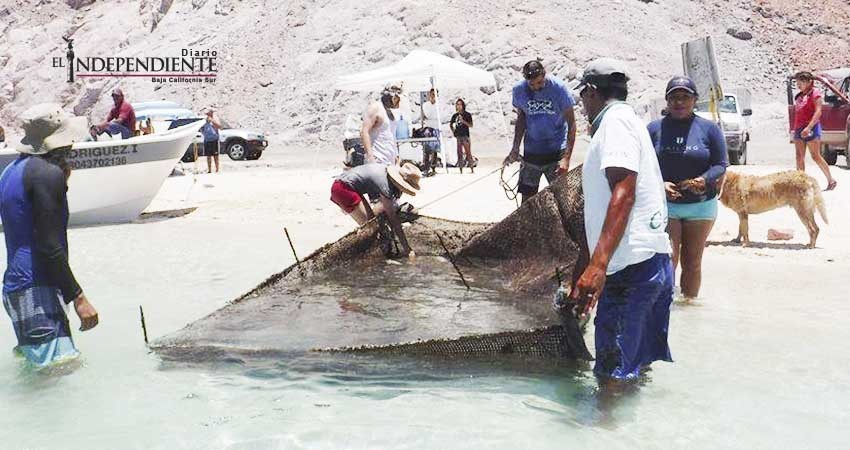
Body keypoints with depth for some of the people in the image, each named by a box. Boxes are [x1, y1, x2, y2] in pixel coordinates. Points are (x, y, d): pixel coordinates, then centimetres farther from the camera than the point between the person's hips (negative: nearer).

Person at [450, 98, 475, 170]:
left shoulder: (467, 114, -1)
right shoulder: (455, 115, 10)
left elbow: (471, 125, -6)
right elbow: (451, 124, 25)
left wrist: (463, 121, -17)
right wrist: (453, 131, 11)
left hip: (465, 136, -4)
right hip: (458, 136, 4)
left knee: (468, 152, -7)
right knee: (459, 152, 6)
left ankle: (471, 165, -3)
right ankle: (460, 166, 11)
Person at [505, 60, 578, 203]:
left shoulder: (558, 88, -14)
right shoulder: (519, 90, -4)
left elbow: (571, 123, -11)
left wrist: (566, 157, -18)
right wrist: (515, 148, 3)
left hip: (556, 152, -3)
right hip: (531, 152, 3)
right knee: (527, 197, 6)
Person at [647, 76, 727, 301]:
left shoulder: (709, 128, 4)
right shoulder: (654, 129, 4)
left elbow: (721, 165, 2)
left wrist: (704, 180, -18)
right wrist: (659, 184, -17)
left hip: (700, 206, 1)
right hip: (664, 205, -1)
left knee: (692, 262, 8)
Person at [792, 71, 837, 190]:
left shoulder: (815, 93, -6)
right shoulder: (800, 96, 16)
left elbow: (818, 112, -16)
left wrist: (809, 127, -25)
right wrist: (795, 129, 14)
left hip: (811, 128, -7)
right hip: (798, 129, 7)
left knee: (815, 156, -6)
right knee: (799, 157, 3)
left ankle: (831, 180, 3)